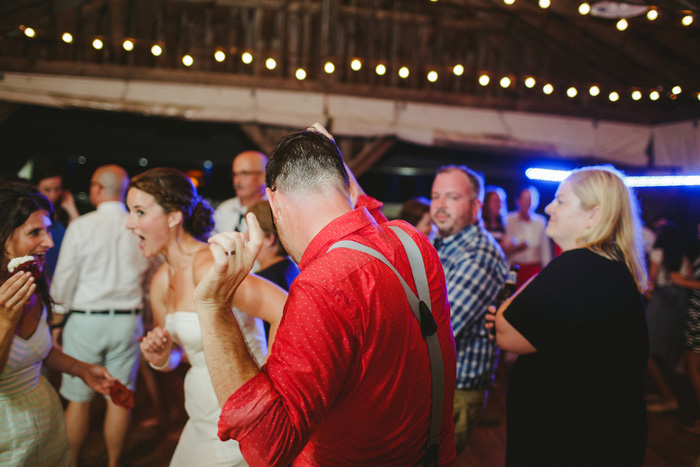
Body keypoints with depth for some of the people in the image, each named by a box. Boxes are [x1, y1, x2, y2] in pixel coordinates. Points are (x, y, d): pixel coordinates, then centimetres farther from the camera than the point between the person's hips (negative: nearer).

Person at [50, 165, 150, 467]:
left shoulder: (80, 226, -9)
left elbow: (64, 279, -3)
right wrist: (147, 322, 16)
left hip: (85, 319, -2)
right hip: (127, 320, 2)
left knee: (78, 399, 11)